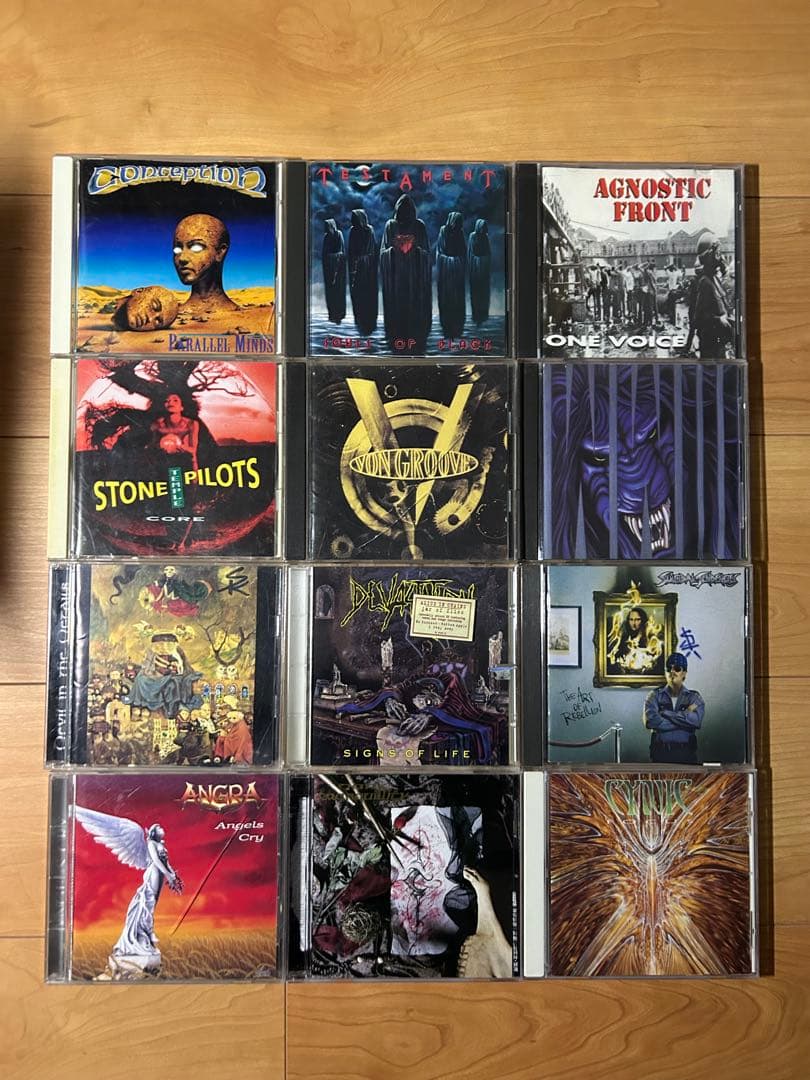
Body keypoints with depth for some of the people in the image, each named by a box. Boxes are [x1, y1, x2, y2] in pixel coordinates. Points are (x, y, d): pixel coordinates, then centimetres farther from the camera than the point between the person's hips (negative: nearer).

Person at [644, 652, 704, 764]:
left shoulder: (694, 697, 9)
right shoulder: (655, 695, 7)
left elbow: (695, 720, -12)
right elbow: (650, 721, -10)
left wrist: (665, 713, -8)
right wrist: (684, 721, -8)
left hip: (686, 754, 0)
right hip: (660, 752, 0)